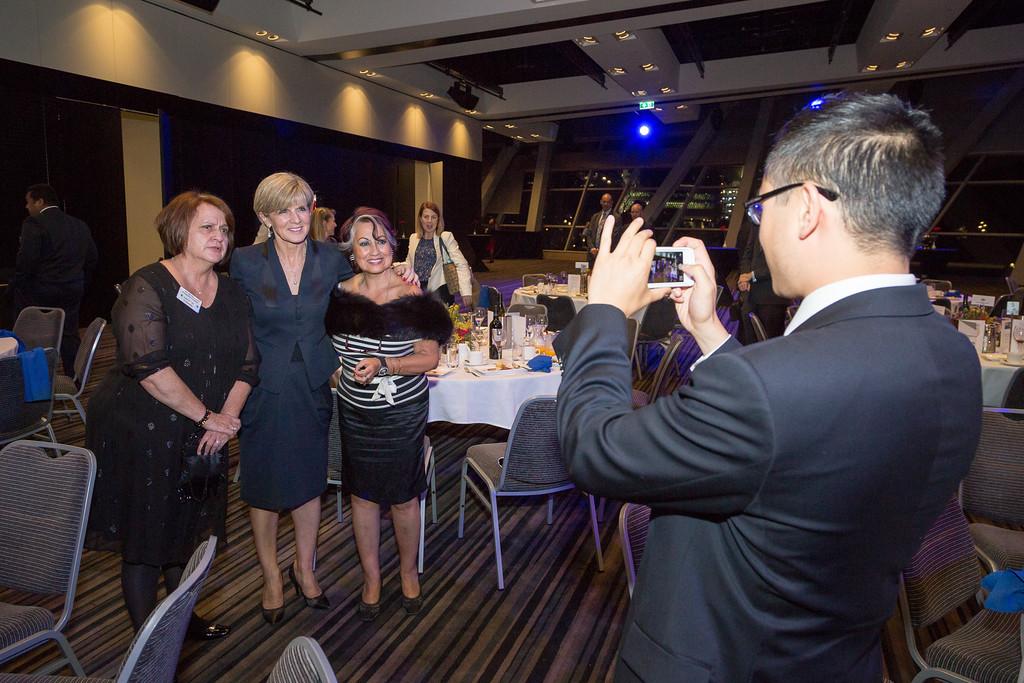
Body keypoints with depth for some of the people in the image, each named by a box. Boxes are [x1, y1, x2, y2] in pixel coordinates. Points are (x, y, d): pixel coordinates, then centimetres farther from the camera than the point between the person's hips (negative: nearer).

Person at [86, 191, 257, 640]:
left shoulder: (232, 295, 6)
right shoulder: (146, 287, -13)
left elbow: (246, 365, 4)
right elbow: (148, 366, -23)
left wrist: (226, 419, -10)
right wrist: (207, 416, -19)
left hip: (200, 437, 6)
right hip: (142, 434, -5)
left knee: (190, 533, 17)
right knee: (145, 541, 7)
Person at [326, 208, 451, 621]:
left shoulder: (413, 296, -11)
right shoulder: (342, 294, 0)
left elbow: (429, 357, -13)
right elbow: (332, 349, 15)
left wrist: (383, 365, -26)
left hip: (403, 414, -3)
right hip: (355, 412, 4)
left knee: (403, 497, 9)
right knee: (362, 495, 13)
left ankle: (408, 572, 35)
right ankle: (371, 578, 33)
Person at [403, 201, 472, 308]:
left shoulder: (446, 237, -5)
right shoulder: (413, 238, 10)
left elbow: (461, 265, -12)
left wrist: (466, 292, -23)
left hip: (438, 290, -4)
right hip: (416, 290, 4)